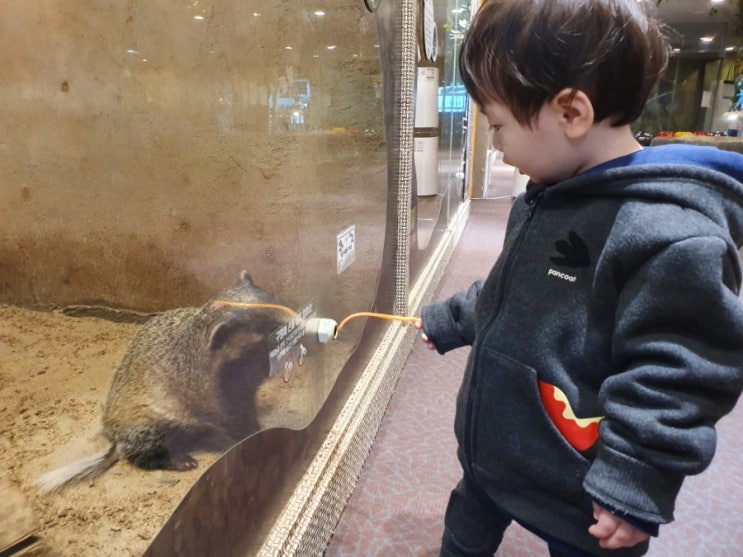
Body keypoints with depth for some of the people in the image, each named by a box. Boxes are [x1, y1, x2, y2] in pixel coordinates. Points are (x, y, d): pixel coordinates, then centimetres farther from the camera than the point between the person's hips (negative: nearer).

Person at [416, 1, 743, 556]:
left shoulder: (674, 236, -28)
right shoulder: (544, 199, 2)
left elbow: (674, 381, -25)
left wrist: (634, 489, -21)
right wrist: (447, 321, 21)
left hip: (579, 504, -7)